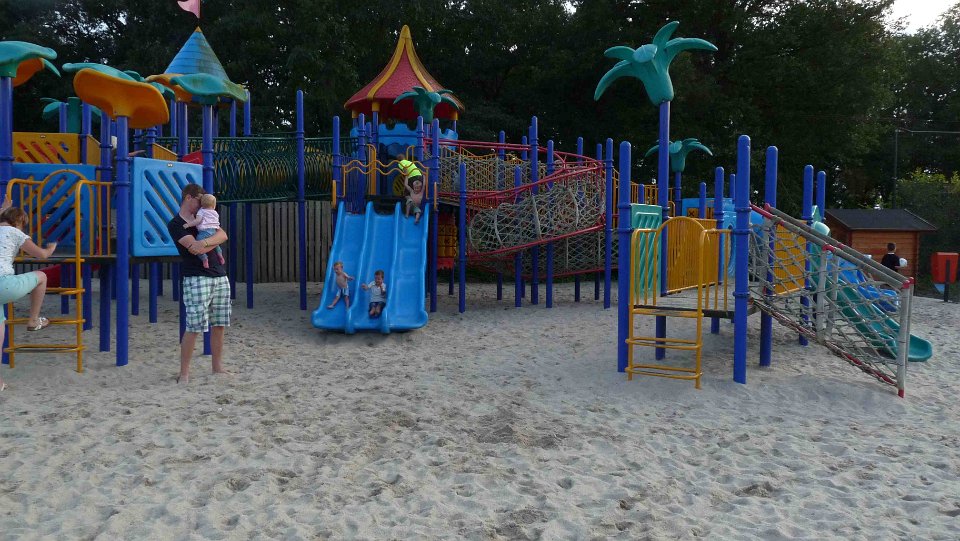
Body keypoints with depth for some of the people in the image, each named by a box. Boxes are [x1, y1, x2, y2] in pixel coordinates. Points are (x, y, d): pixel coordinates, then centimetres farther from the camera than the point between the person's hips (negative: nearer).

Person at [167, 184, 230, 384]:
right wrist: (215, 242, -3)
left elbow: (223, 235, 0)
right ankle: (184, 373, -1)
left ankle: (217, 367, 19)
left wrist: (205, 242, -16)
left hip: (220, 277, 7)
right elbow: (195, 248, -17)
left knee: (219, 325, 8)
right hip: (196, 278, -7)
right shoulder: (175, 224, -2)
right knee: (194, 327, -9)